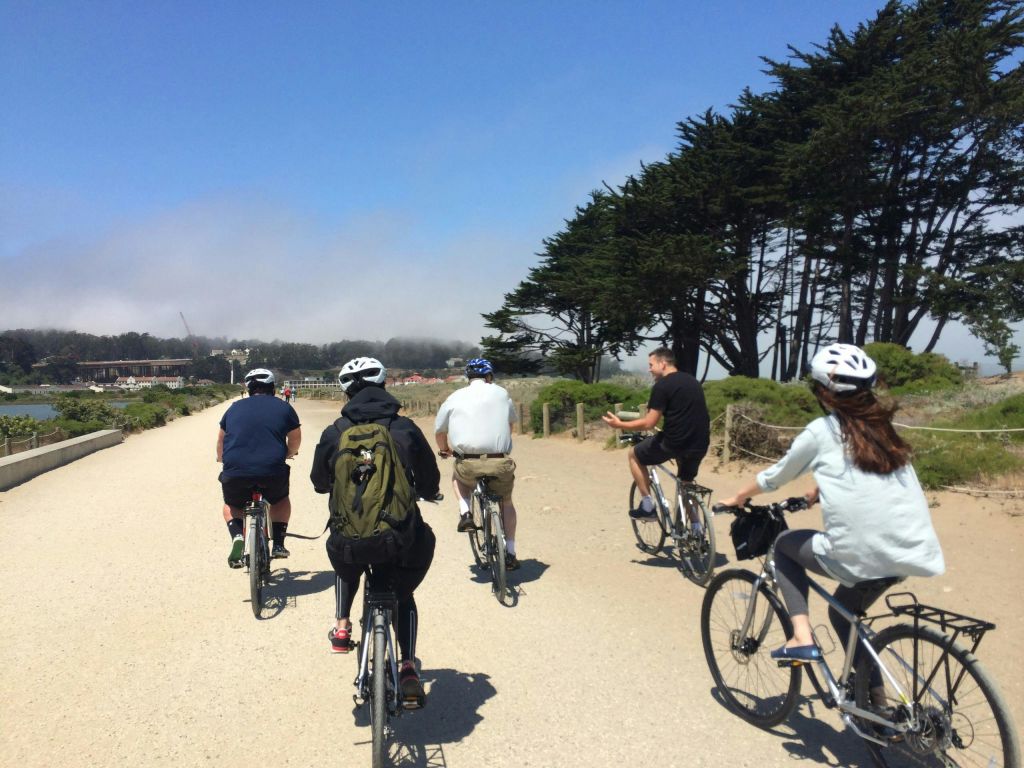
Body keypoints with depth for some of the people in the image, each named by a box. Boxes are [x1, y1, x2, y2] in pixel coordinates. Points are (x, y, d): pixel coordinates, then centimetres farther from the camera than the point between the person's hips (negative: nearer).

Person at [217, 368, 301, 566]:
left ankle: (238, 537, 4)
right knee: (281, 500, 30)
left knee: (231, 506, 30)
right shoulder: (284, 408, 11)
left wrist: (222, 459, 46)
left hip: (235, 471, 1)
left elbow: (221, 442, 27)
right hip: (272, 472, -1)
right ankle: (278, 544, 22)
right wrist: (285, 455, 38)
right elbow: (295, 442, 17)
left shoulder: (235, 408, 17)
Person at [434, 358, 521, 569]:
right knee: (506, 501, 26)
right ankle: (510, 554, 24)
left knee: (457, 476, 35)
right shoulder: (501, 393, 11)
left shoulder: (455, 397, 9)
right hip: (500, 462, 1)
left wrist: (444, 450, 37)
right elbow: (511, 422, 27)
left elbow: (439, 430, 16)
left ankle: (465, 513, 12)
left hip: (468, 464, 0)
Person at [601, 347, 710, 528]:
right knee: (686, 483, 30)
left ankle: (648, 506, 14)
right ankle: (696, 527, 25)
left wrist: (620, 424, 0)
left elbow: (649, 423, -12)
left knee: (634, 454, 15)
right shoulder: (693, 381, 17)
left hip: (675, 442, -7)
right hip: (700, 445, 8)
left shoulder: (662, 385, -8)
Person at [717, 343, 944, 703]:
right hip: (910, 554, 7)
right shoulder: (881, 427, 14)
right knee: (844, 613, 29)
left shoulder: (822, 431, -2)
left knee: (785, 543, 21)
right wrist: (818, 491, 46)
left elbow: (776, 476, 9)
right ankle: (876, 702, 34)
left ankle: (802, 638, 9)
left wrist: (738, 496, 26)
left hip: (860, 557, -6)